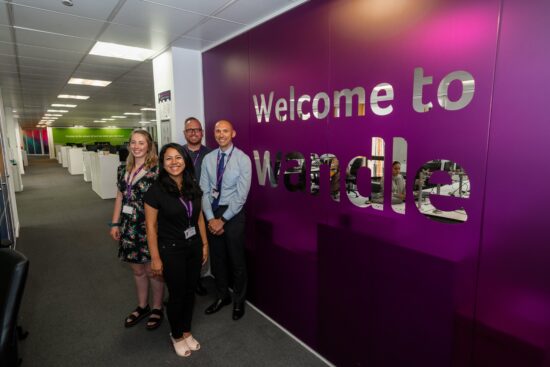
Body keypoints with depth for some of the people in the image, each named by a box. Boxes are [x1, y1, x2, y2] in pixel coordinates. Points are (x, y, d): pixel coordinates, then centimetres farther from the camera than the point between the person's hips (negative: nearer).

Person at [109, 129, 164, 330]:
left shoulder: (157, 169, -13)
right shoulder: (123, 169, 7)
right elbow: (120, 197, 13)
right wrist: (115, 224, 11)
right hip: (129, 228, 6)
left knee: (152, 270, 8)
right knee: (137, 269, 19)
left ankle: (157, 308, 30)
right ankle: (142, 306, 38)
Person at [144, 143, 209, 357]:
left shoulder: (193, 186, -2)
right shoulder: (156, 190, -16)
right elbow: (151, 226, -12)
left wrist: (204, 244, 8)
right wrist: (155, 258, -10)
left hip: (194, 247, 5)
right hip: (171, 250, -4)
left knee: (190, 291, 17)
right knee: (177, 294, 11)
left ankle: (186, 332, 40)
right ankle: (176, 336, 37)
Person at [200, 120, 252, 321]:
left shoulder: (243, 159, -11)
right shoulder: (208, 158, 2)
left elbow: (241, 195, -15)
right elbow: (204, 191, 0)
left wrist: (223, 219, -16)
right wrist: (210, 218, -10)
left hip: (233, 213, -4)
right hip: (212, 213, 4)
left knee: (236, 260, 11)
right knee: (217, 258, 18)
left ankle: (239, 300, 33)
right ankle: (222, 295, 40)